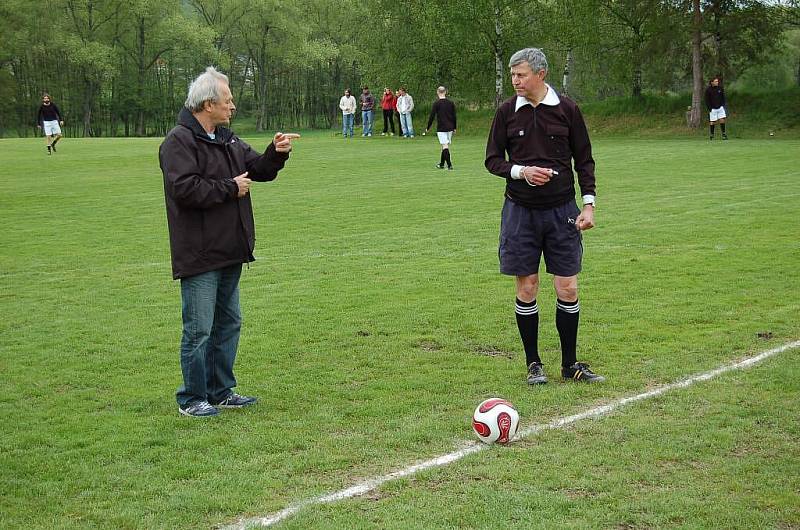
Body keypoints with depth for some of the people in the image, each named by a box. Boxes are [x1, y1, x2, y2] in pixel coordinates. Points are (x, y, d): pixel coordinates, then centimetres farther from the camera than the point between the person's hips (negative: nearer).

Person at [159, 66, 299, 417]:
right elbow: (185, 188, -26)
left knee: (228, 324, 16)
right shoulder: (179, 141, -14)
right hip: (200, 255, -9)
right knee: (198, 330, -4)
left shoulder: (227, 139, 14)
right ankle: (191, 399, 7)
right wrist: (231, 188, -16)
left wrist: (276, 153, -3)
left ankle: (221, 392, 27)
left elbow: (259, 169, 18)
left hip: (229, 252, 9)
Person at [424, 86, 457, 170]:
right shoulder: (451, 103, 6)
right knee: (446, 146, 14)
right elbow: (454, 116, 10)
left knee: (445, 146, -7)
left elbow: (432, 116, -8)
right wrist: (454, 128, 18)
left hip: (441, 128, -5)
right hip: (450, 128, 5)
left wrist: (428, 128, 1)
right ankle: (441, 164, 25)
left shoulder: (436, 104, -8)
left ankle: (449, 165, -17)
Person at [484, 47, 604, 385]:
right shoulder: (507, 111, 1)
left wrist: (589, 204, -2)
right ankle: (533, 364, 16)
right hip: (521, 211, 0)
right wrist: (521, 171, -14)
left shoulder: (567, 109, 0)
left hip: (561, 211, 0)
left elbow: (584, 159, 6)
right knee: (527, 288, 3)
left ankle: (570, 364, 15)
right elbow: (492, 160, 5)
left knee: (568, 289, 1)